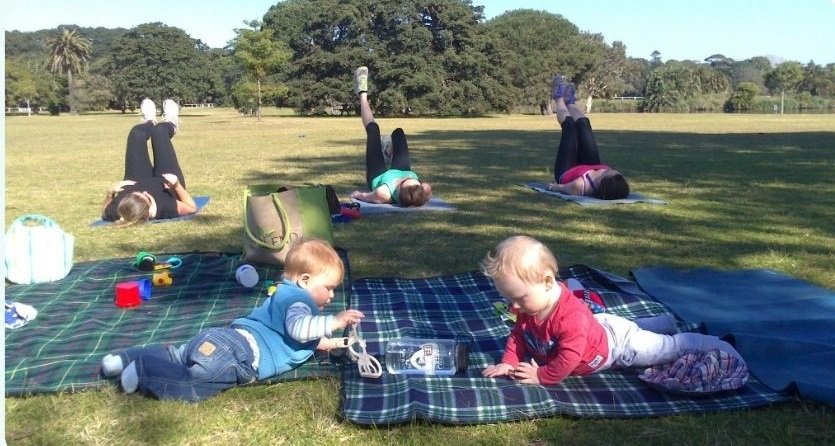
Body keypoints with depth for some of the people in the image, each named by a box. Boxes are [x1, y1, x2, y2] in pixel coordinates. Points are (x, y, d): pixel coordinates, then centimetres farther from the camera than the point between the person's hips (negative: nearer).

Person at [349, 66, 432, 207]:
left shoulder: (384, 194, -49)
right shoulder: (425, 191, -42)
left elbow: (365, 196, -25)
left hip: (378, 177, -2)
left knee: (373, 129, 7)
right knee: (398, 132, 19)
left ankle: (362, 93, 36)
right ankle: (389, 149, 57)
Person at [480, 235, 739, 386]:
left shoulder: (570, 317, -45)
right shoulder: (531, 307, -18)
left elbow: (569, 357, -42)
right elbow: (519, 334, -5)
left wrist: (541, 376, -35)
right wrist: (509, 363, -17)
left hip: (616, 344, -8)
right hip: (599, 327, 8)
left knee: (668, 348, 8)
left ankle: (715, 345, 25)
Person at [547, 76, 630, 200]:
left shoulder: (580, 185, -49)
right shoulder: (617, 184, -39)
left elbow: (562, 188, -28)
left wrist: (553, 186, -9)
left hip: (565, 173, -3)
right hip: (589, 168, 3)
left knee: (569, 126, 6)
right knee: (584, 124, 12)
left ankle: (559, 98, 42)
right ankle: (569, 101, 50)